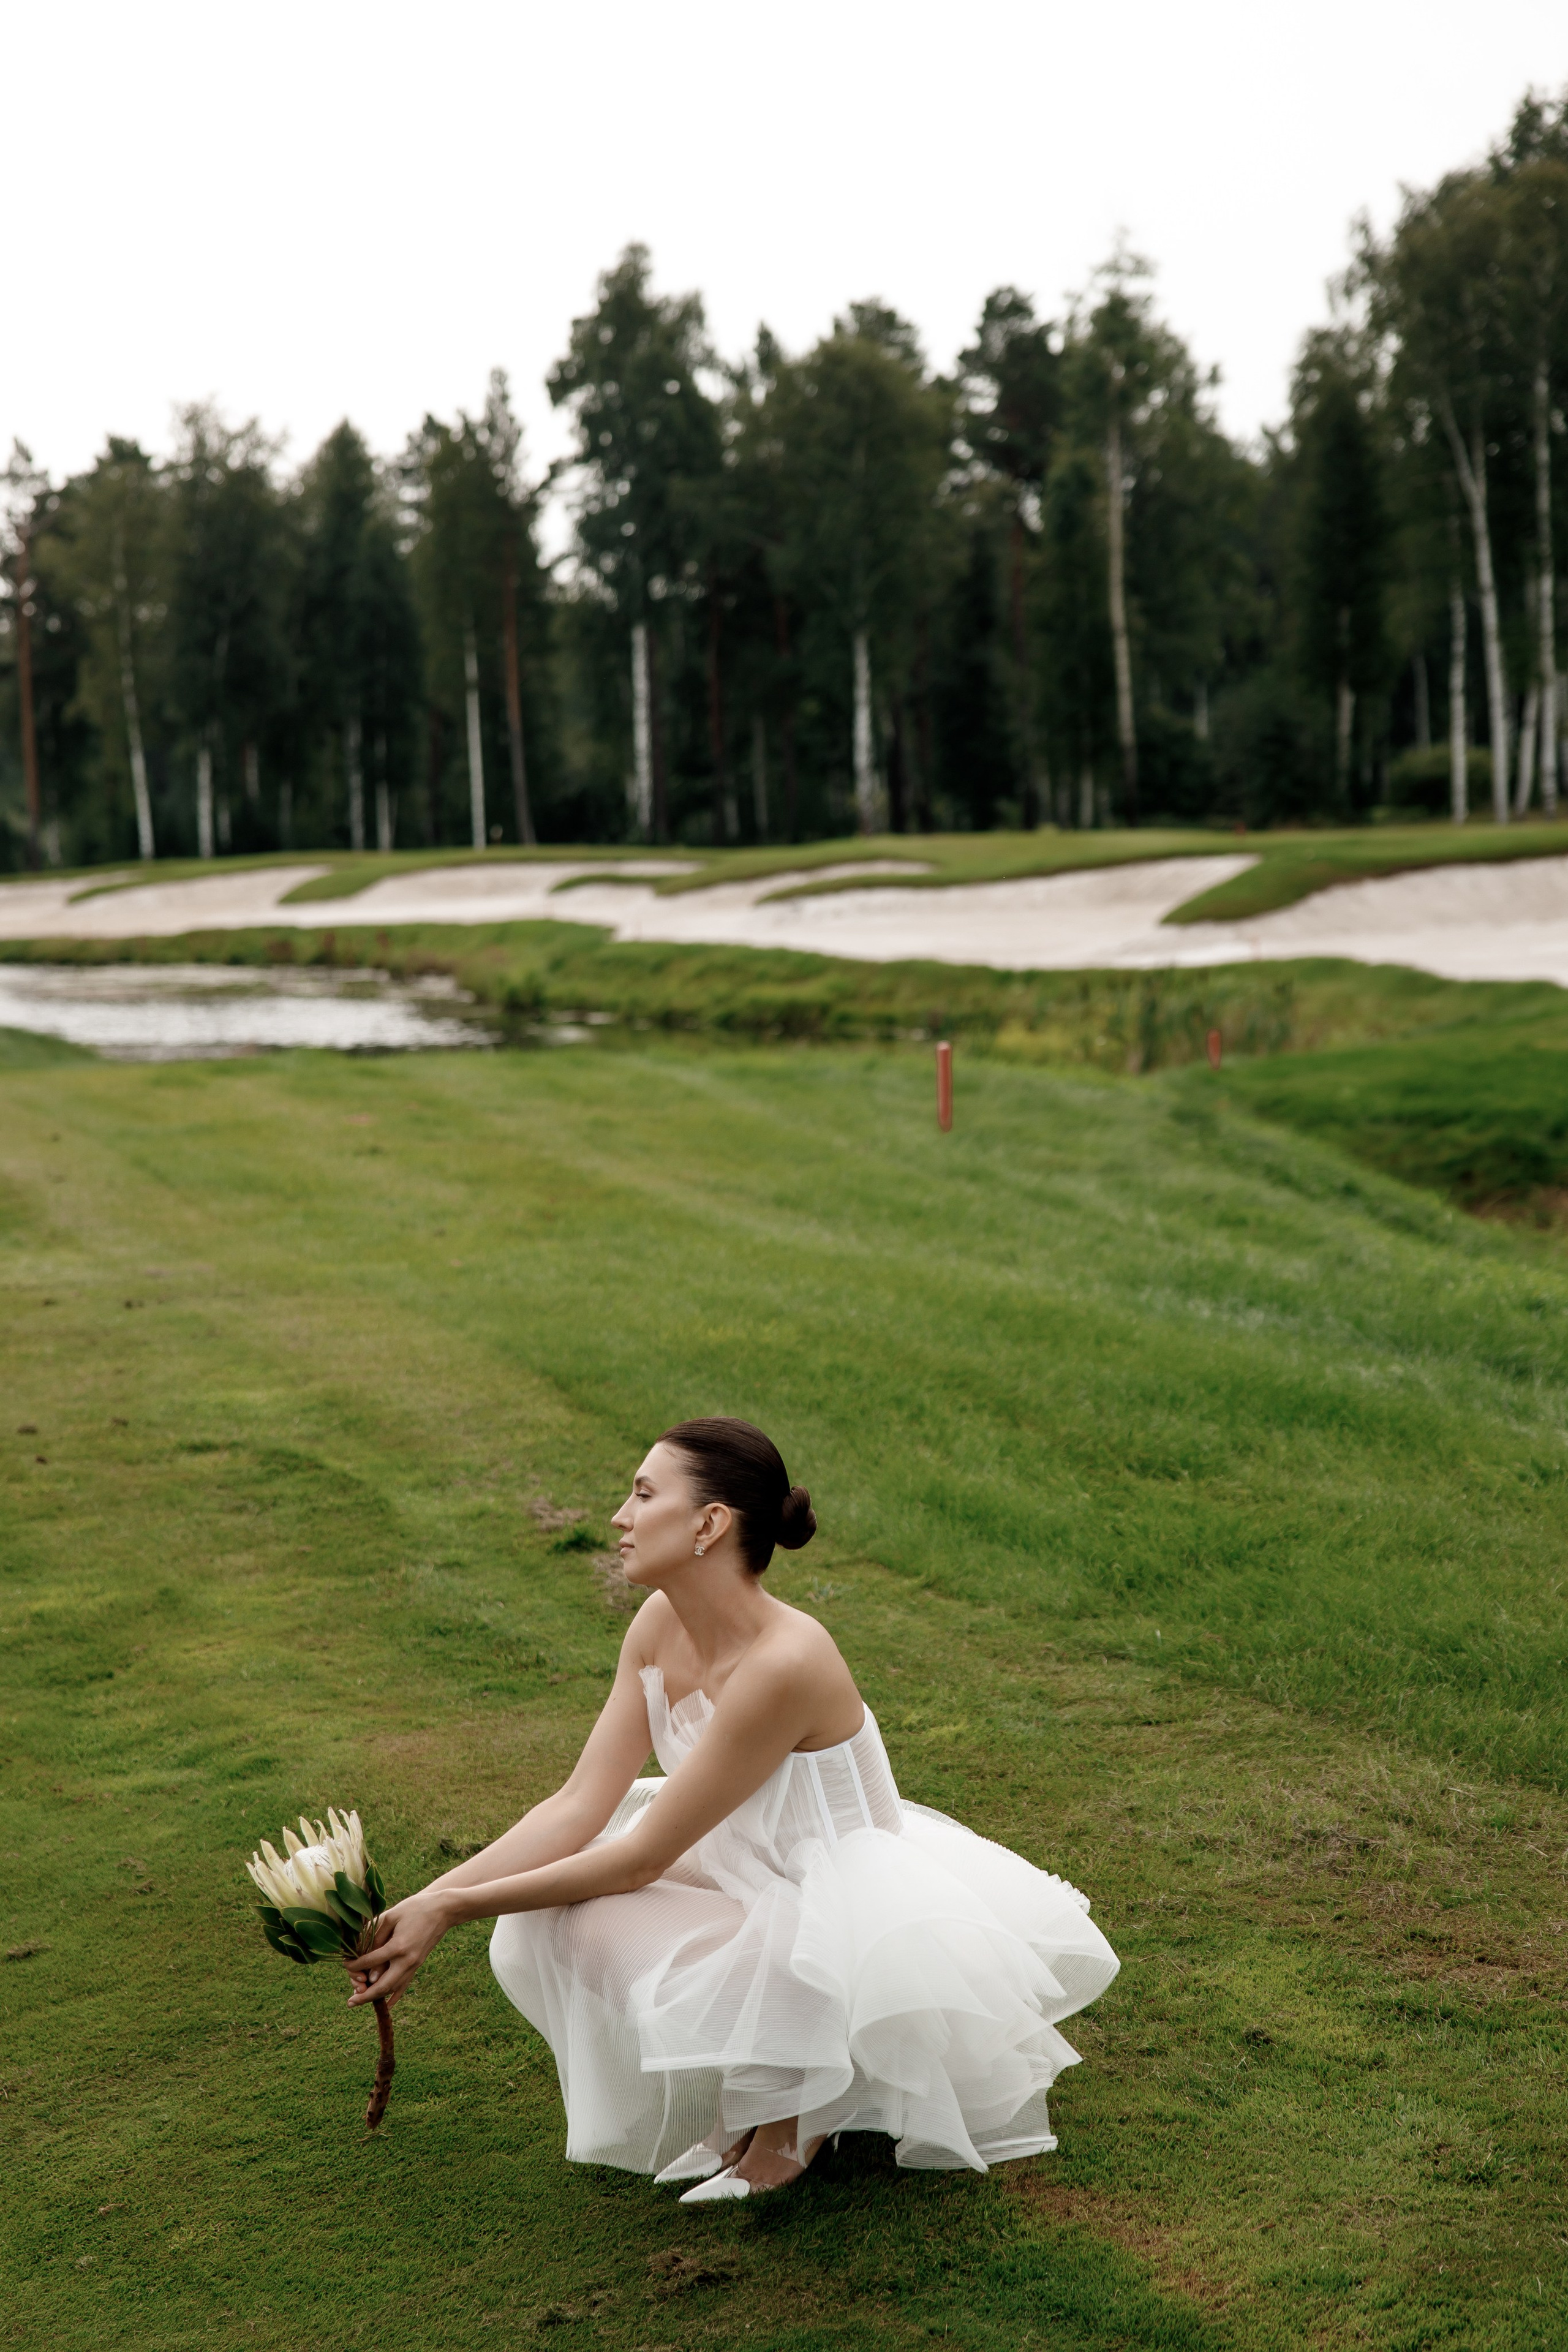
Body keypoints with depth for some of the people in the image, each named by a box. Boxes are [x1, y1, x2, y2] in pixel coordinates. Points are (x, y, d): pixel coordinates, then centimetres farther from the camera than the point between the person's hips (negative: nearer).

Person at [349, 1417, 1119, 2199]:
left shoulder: (784, 1663, -32)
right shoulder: (661, 1624, -7)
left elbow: (642, 1858, -26)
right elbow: (579, 1807, -8)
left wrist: (455, 1908, -20)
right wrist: (428, 1900, -17)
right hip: (744, 1874, 8)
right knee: (542, 1924, -10)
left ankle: (786, 2124, 1)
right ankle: (738, 2104, 10)